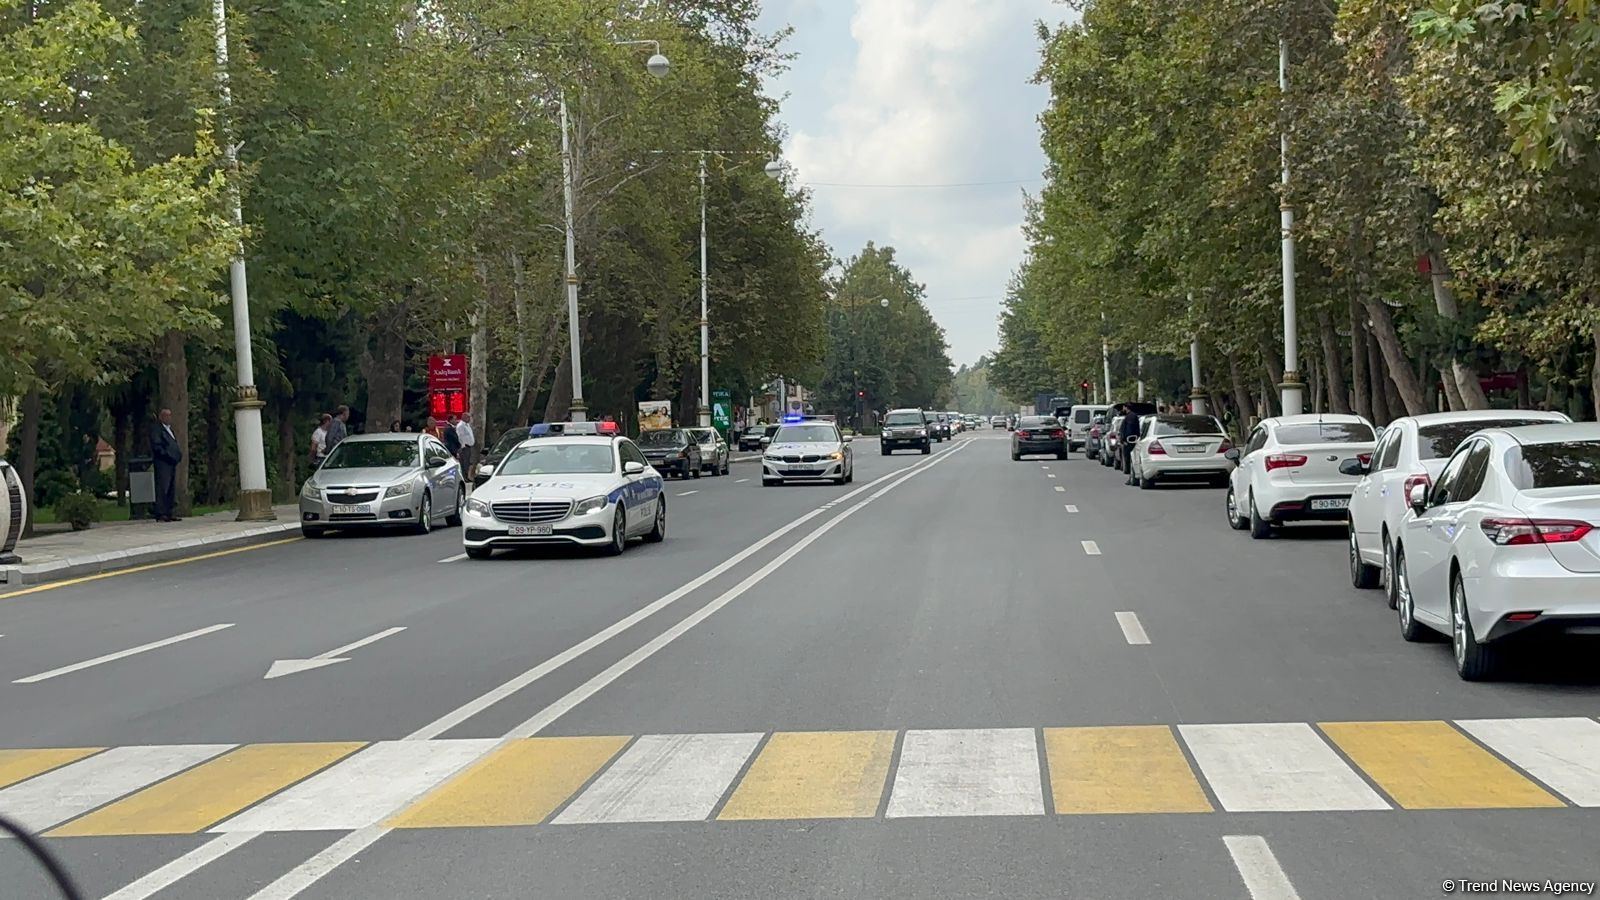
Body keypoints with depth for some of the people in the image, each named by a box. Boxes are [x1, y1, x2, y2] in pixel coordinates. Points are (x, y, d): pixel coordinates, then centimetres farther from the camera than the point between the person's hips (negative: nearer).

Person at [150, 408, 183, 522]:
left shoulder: (170, 430, 23)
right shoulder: (157, 430, -6)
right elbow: (156, 446, -15)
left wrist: (178, 455, 10)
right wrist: (167, 455, -18)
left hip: (172, 463, 9)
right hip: (163, 463, -9)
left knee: (172, 489, 9)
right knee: (162, 488, -10)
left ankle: (169, 513, 13)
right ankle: (160, 514, -10)